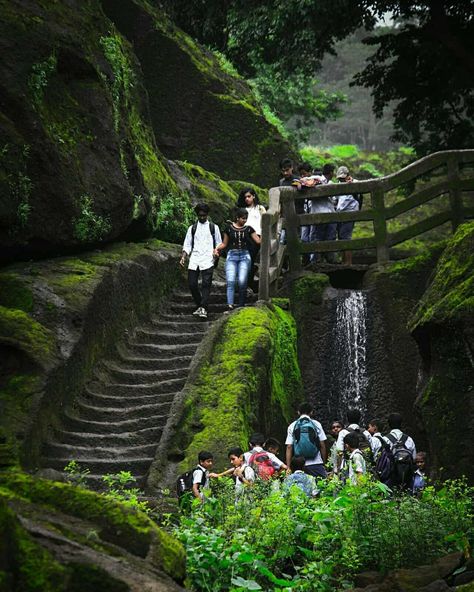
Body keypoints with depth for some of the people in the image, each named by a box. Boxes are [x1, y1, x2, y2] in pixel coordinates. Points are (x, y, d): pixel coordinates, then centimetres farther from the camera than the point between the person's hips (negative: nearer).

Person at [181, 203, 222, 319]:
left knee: (206, 284, -14)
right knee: (192, 284, -3)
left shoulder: (213, 227, 13)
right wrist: (183, 257, -2)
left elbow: (219, 244, 14)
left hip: (207, 260, -2)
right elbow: (187, 245, 14)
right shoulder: (192, 228, 16)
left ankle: (203, 308, -19)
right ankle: (199, 305, 13)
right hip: (194, 260, 2)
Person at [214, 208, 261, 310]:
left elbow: (259, 241, 5)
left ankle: (241, 306, -3)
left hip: (244, 256, 1)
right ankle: (230, 305, -25)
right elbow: (224, 243, 13)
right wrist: (217, 248, -4)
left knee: (242, 282, -11)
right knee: (230, 281, -15)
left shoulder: (249, 229, 10)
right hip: (232, 256, -1)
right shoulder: (229, 228, 7)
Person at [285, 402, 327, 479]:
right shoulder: (316, 424, 4)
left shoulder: (292, 426, 6)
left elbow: (289, 447, 2)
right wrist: (324, 462, 13)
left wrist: (288, 467, 3)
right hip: (316, 464, -1)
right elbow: (322, 445, 3)